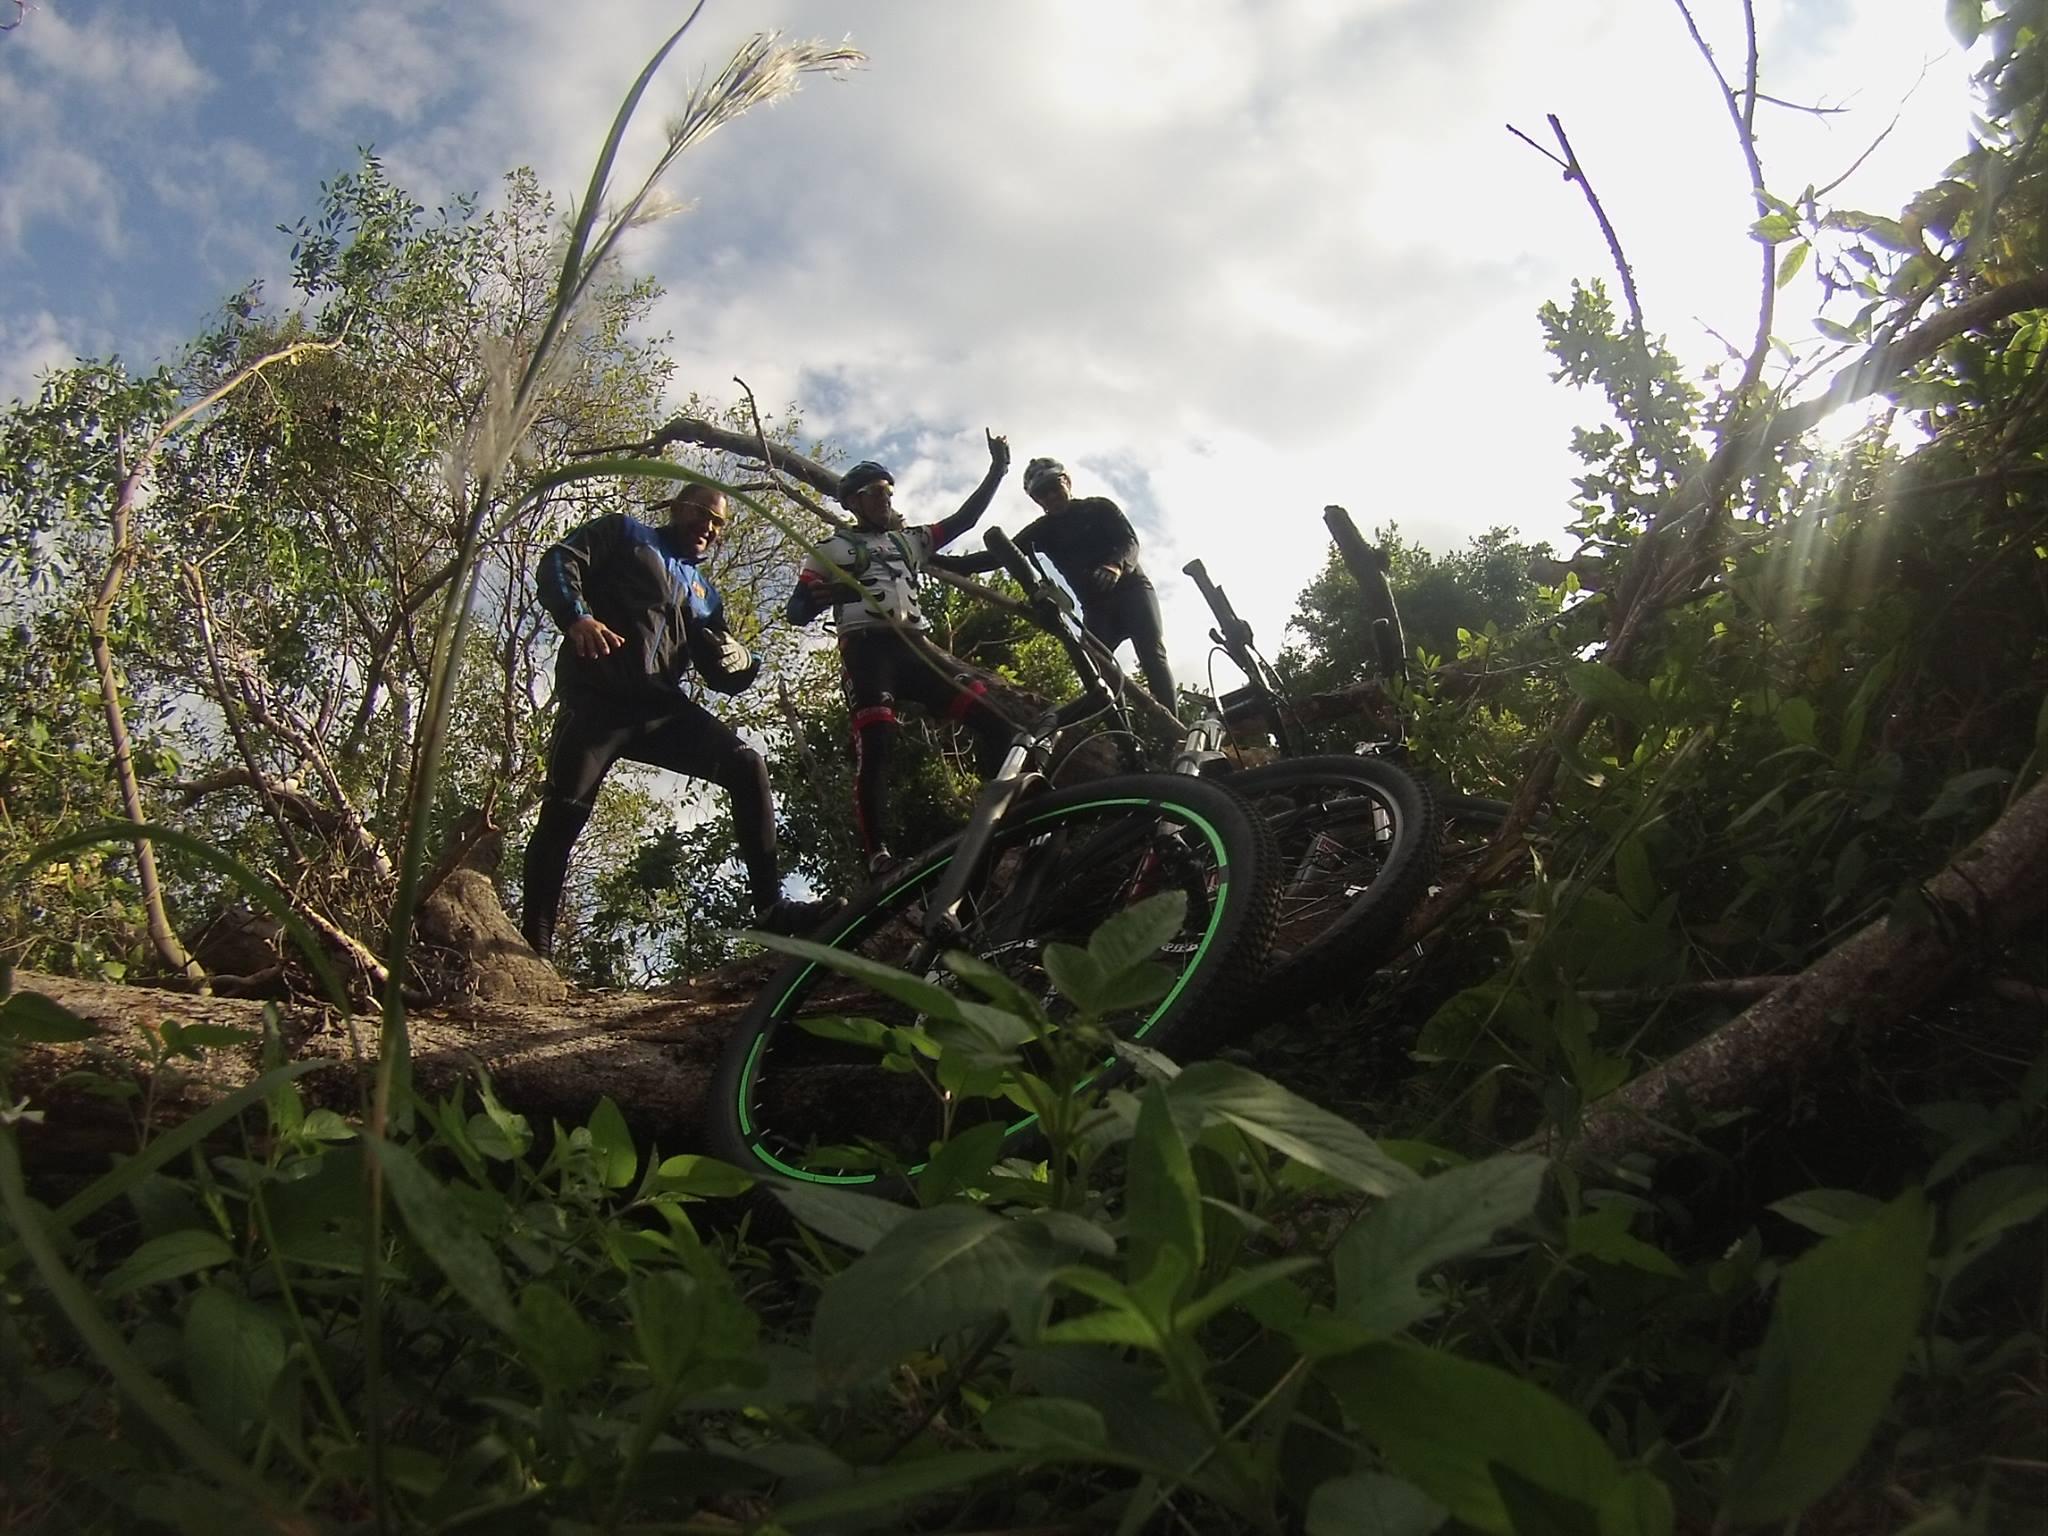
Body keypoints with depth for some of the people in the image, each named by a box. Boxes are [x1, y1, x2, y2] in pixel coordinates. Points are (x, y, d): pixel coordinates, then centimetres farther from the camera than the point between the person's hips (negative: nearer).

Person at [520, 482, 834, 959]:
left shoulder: (704, 593, 28)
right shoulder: (625, 534, 16)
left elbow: (726, 678, 21)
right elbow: (557, 562, 0)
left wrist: (740, 663, -5)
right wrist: (576, 617, -20)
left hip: (660, 708, 5)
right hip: (595, 698, -5)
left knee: (746, 766, -11)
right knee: (564, 812, -14)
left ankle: (772, 906, -12)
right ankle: (534, 948, -7)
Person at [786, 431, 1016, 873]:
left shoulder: (909, 539, 29)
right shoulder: (829, 550, 17)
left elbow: (964, 519, 24)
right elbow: (796, 612, 10)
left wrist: (997, 469, 13)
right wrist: (818, 598, -14)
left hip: (916, 645, 4)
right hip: (867, 649, -4)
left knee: (993, 714, -14)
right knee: (874, 746, -24)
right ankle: (877, 858, -25)